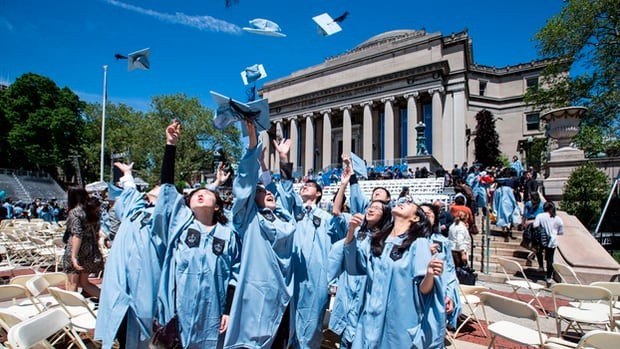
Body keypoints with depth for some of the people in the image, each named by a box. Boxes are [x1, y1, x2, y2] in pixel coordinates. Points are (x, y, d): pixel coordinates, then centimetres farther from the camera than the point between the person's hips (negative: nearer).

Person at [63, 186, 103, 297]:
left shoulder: (74, 212, -10)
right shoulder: (92, 211, 9)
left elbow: (77, 235, -19)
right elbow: (96, 232, 14)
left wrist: (73, 256, -21)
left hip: (77, 251, -6)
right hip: (91, 251, 7)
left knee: (73, 283, 5)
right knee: (83, 282, 15)